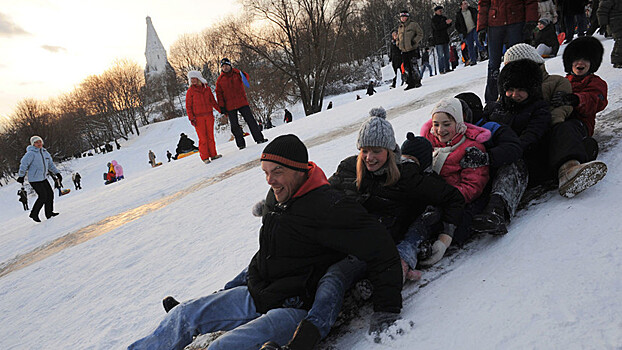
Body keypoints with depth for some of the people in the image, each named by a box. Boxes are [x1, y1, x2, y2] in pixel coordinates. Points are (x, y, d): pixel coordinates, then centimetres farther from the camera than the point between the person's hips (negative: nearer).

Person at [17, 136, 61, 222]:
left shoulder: (45, 152, 9)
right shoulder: (31, 153, -15)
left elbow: (50, 164, 17)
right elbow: (23, 164, -16)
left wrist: (57, 173, 12)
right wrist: (21, 176, -18)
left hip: (43, 178, 8)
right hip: (34, 179, -8)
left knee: (50, 193, 8)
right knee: (43, 196, -8)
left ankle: (49, 213, 19)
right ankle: (34, 214, 7)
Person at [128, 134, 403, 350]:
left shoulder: (329, 207, -21)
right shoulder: (276, 196, 6)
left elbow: (381, 250, -21)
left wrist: (386, 311, -20)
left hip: (294, 309, -8)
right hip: (257, 296, 9)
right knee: (184, 315, 4)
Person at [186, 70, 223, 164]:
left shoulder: (207, 88, 10)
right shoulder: (190, 91, 2)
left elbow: (213, 101, 18)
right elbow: (188, 106, 2)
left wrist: (220, 110, 16)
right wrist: (191, 118, -6)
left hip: (209, 116, 3)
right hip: (198, 118, -3)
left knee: (210, 136, 5)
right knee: (203, 138, -4)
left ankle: (213, 154, 14)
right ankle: (205, 157, 1)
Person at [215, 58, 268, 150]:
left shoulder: (236, 73, 4)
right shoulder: (220, 80, 4)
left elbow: (246, 77, -9)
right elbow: (219, 94, 4)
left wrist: (243, 75, -32)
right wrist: (222, 106, -2)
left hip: (242, 102, 0)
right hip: (230, 106, 0)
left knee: (250, 120, 0)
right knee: (234, 125, 2)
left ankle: (259, 138, 7)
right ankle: (241, 144, 10)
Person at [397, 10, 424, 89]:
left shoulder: (413, 24, 0)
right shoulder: (399, 27, 16)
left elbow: (420, 34, -1)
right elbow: (398, 37, 28)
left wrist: (414, 41, -13)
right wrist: (398, 44, 9)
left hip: (413, 49, -5)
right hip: (404, 51, 5)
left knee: (413, 66, -11)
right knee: (407, 68, 4)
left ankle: (417, 82, 0)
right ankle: (411, 84, 10)